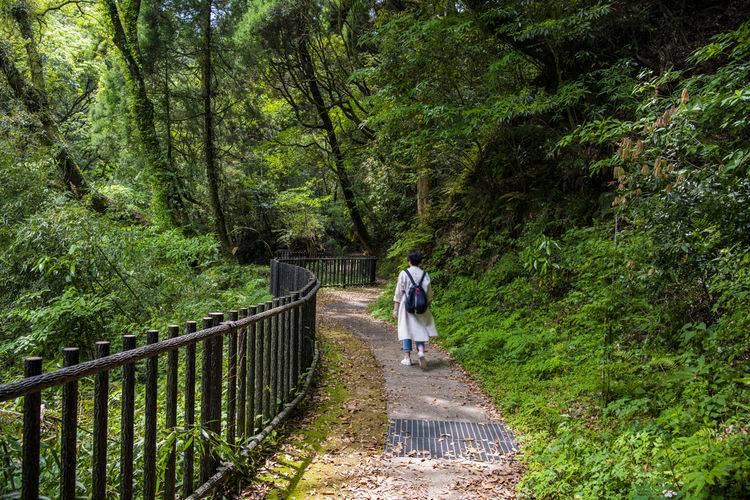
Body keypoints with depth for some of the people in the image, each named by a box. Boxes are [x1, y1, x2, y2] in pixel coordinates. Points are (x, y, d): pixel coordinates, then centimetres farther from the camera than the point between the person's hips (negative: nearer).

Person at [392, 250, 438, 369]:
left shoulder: (404, 274, -7)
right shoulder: (425, 275, 0)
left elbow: (398, 293, -5)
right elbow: (429, 294, 5)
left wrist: (395, 309, 0)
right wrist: (427, 305, 19)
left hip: (406, 306, -2)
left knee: (406, 330, 8)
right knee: (420, 329, 10)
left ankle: (407, 358, 10)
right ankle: (421, 351, -14)